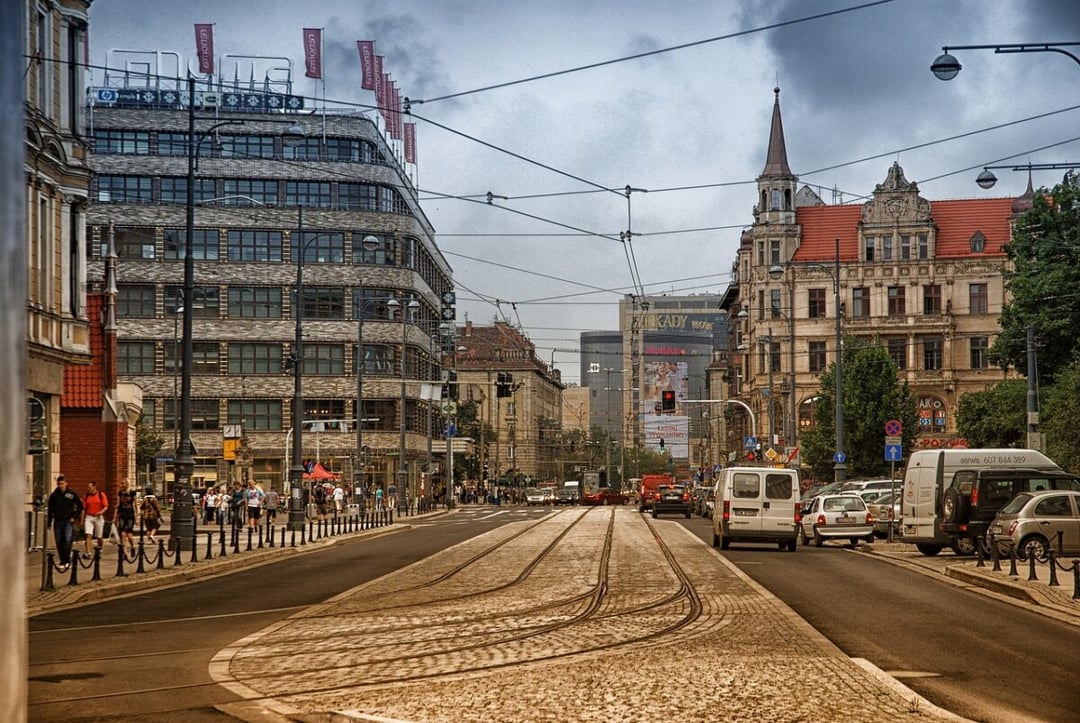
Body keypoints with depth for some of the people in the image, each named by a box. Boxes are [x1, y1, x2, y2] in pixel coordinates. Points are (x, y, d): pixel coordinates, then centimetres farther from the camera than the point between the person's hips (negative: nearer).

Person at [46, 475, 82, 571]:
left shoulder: (72, 494, -1)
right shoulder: (54, 495, 4)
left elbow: (80, 506, 8)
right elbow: (50, 510, 9)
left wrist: (75, 517, -1)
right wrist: (49, 523, 5)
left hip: (68, 521, -3)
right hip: (57, 521, 3)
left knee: (68, 540, -18)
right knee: (59, 542, 4)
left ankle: (67, 560, -12)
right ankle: (62, 562, 14)